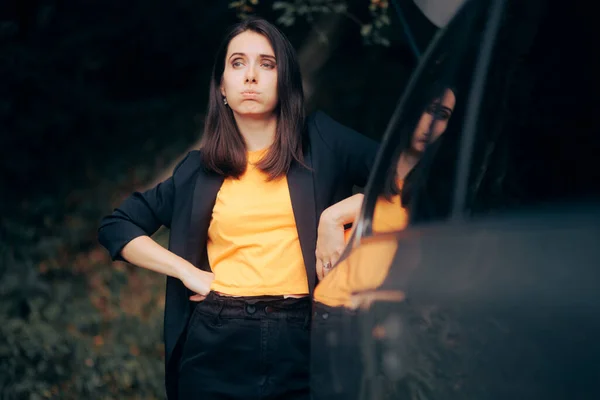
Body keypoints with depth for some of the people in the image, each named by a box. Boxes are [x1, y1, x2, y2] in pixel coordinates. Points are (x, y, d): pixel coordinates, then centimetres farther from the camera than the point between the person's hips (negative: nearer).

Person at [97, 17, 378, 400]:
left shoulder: (322, 142, 6)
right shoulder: (199, 169, 11)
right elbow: (117, 226, 14)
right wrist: (187, 271, 2)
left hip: (303, 345, -1)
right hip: (217, 349, 2)